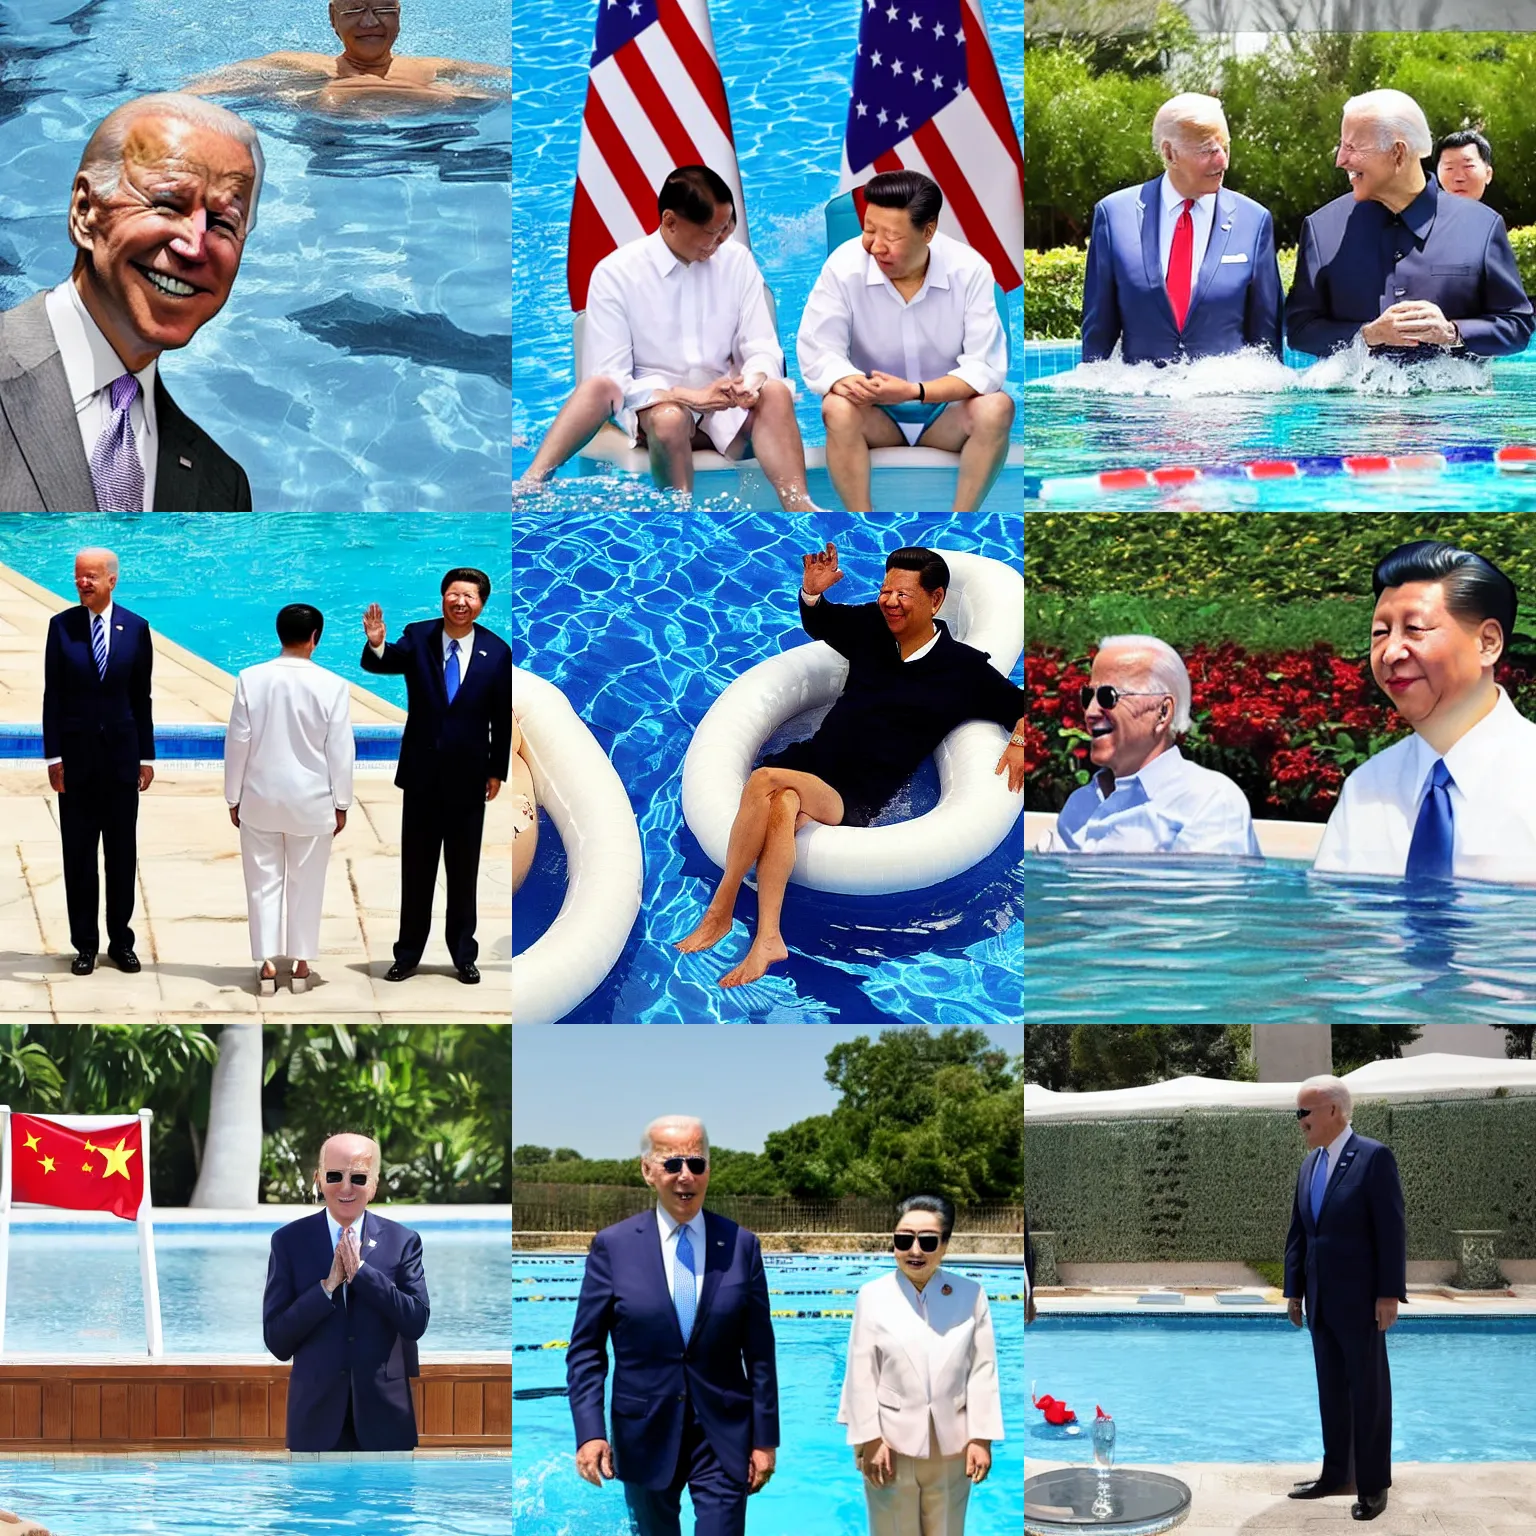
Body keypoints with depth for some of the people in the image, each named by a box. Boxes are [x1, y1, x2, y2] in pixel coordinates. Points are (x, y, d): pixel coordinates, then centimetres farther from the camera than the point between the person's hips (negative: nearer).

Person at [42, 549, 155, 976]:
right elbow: (52, 695, -2)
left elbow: (141, 697, 3)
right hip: (76, 753, 0)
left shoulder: (136, 628, -1)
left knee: (122, 852, 8)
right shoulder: (61, 626, -2)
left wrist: (146, 756, 2)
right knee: (78, 853, 6)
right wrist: (53, 756, -6)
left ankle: (120, 941, 19)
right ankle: (85, 944, 15)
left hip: (121, 753, 0)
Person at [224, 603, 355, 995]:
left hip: (260, 798, 1)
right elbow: (340, 751, -8)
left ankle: (267, 965, 11)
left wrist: (233, 797, 7)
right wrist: (341, 803, 4)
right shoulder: (333, 685, -13)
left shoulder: (250, 679, -10)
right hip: (311, 802, -1)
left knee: (264, 881, 11)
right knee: (306, 883, 13)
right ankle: (301, 963, 20)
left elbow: (237, 743, -4)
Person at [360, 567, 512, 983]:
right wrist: (376, 645, -48)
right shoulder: (417, 637, -8)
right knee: (416, 867, 10)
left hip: (468, 776, 0)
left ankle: (464, 954, 21)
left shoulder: (497, 652, -8)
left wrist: (497, 770, 3)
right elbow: (382, 664, -25)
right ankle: (408, 953, 19)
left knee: (463, 870, 11)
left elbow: (502, 717, -1)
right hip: (422, 772, 0)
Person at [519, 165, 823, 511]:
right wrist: (689, 396, -25)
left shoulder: (737, 259, 0)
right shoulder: (615, 273, -9)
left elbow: (763, 349, 1)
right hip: (651, 402, -3)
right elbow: (607, 380, -12)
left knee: (774, 391, -30)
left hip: (724, 405, 3)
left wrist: (752, 382, -24)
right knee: (670, 417, -38)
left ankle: (797, 504, -40)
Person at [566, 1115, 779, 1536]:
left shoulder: (741, 1245, 0)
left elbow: (759, 1352, 3)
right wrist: (589, 1432, -12)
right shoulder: (612, 1245, -3)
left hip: (723, 1436, 0)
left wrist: (765, 1438, 1)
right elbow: (586, 1350, -2)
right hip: (646, 1434, 0)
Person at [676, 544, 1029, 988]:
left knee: (765, 782, -32)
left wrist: (1020, 741, -14)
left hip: (858, 798, -4)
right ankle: (767, 939, -37)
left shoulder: (964, 669, 0)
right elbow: (818, 624, 27)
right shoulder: (871, 627, 10)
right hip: (811, 759, 4)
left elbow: (1022, 706, 6)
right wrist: (812, 591, 6)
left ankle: (719, 912, -27)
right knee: (781, 807, -33)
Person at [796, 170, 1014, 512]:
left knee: (996, 408, -31)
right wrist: (844, 380, -41)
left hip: (948, 408, 0)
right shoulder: (843, 266, -16)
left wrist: (915, 391, -35)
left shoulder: (970, 269, -18)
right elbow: (816, 352, -16)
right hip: (876, 410, 0)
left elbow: (987, 367, -21)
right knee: (838, 409, -32)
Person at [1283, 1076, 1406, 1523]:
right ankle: (1337, 1474, 20)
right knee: (1331, 1390, 12)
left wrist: (1390, 1294, -17)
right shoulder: (1310, 1163, 11)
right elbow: (1298, 1232, 14)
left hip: (1359, 1300, -7)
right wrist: (1294, 1289, 11)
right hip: (1320, 1300, 7)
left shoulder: (1374, 1157, -11)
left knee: (1368, 1391, 1)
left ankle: (1373, 1484, 8)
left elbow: (1391, 1230, -14)